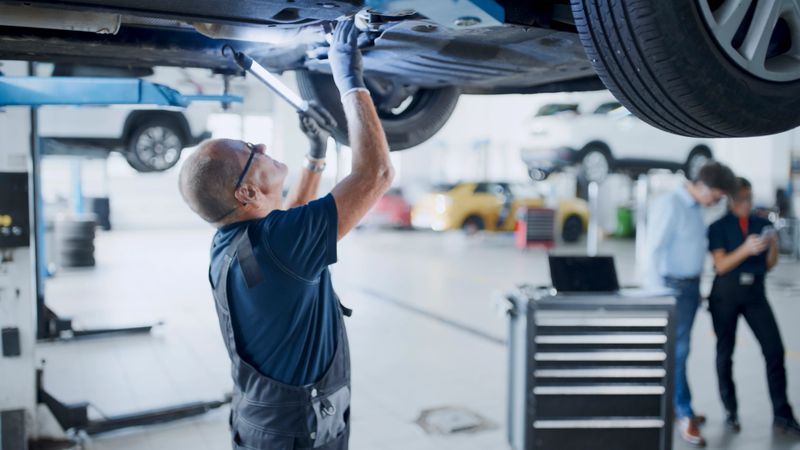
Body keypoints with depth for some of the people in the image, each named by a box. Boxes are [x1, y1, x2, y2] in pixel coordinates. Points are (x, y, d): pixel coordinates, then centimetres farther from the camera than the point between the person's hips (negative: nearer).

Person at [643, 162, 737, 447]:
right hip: (673, 286, -8)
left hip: (691, 285, 8)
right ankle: (685, 415, 5)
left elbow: (695, 247, 14)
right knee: (677, 350, -3)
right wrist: (659, 294, -21)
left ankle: (674, 407, 26)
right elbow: (653, 250, -19)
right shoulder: (669, 205, -16)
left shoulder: (696, 207, 10)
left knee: (679, 349, 15)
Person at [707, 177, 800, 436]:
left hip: (755, 292, 2)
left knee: (775, 349, -5)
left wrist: (773, 246, -12)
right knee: (725, 352, 5)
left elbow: (769, 266, 9)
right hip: (727, 292, -2)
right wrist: (746, 249, -25)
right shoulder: (718, 227, -1)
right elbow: (720, 266, -11)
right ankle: (731, 412, 19)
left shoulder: (762, 224, 8)